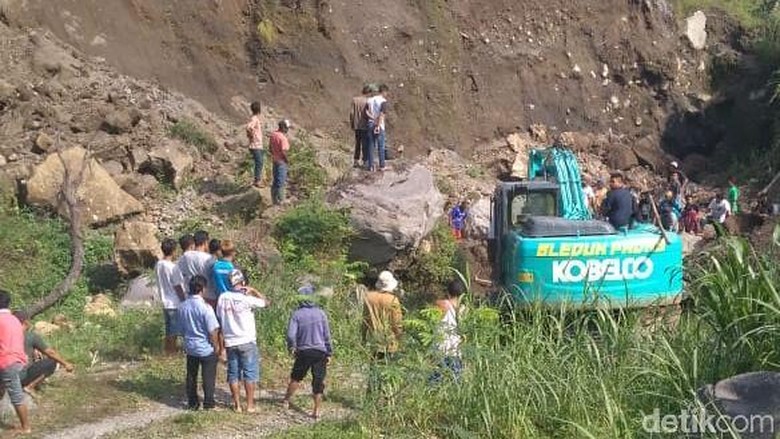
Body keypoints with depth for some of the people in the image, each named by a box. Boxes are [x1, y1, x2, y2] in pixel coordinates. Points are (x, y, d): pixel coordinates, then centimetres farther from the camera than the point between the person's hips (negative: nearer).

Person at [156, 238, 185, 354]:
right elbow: (178, 288, -17)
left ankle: (168, 352, 24)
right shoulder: (173, 267, -21)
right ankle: (172, 353, 9)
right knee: (174, 332, 3)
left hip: (165, 303, 7)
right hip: (175, 304, -7)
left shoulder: (158, 265, 2)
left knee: (169, 332, 16)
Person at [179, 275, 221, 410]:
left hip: (190, 347, 5)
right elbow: (213, 331, -18)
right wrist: (217, 346, -4)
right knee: (208, 376, 8)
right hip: (206, 349, -5)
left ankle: (192, 402, 24)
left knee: (191, 376, 16)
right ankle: (208, 403, 15)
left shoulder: (182, 307, -4)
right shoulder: (205, 307, -22)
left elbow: (182, 328, 7)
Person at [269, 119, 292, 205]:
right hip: (281, 162, -9)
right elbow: (283, 151, -25)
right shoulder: (283, 138, -24)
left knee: (276, 179, 20)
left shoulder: (273, 134, 2)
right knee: (280, 181, 2)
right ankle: (279, 200, 10)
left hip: (275, 160, 9)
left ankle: (275, 197, 30)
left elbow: (270, 147, 10)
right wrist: (286, 160, -11)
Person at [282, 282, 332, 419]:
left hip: (304, 352, -1)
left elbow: (291, 334, -10)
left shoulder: (297, 314, -6)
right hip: (320, 352, 1)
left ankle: (286, 401, 29)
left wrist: (292, 348, 9)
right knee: (318, 382, 6)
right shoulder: (320, 313, -1)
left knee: (296, 377, 19)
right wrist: (329, 353, 9)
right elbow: (327, 335, 1)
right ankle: (317, 411, 9)